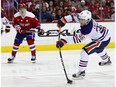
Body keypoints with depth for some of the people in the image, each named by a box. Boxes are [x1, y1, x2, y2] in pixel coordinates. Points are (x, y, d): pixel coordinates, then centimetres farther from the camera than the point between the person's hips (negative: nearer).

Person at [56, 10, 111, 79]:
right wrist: (63, 20, -20)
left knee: (84, 52, -17)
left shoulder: (86, 30, -37)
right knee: (98, 49, 40)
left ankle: (82, 72, -11)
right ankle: (107, 60, 68)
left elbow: (77, 39, -36)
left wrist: (64, 41, -42)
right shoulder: (86, 18, -15)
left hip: (103, 40, -10)